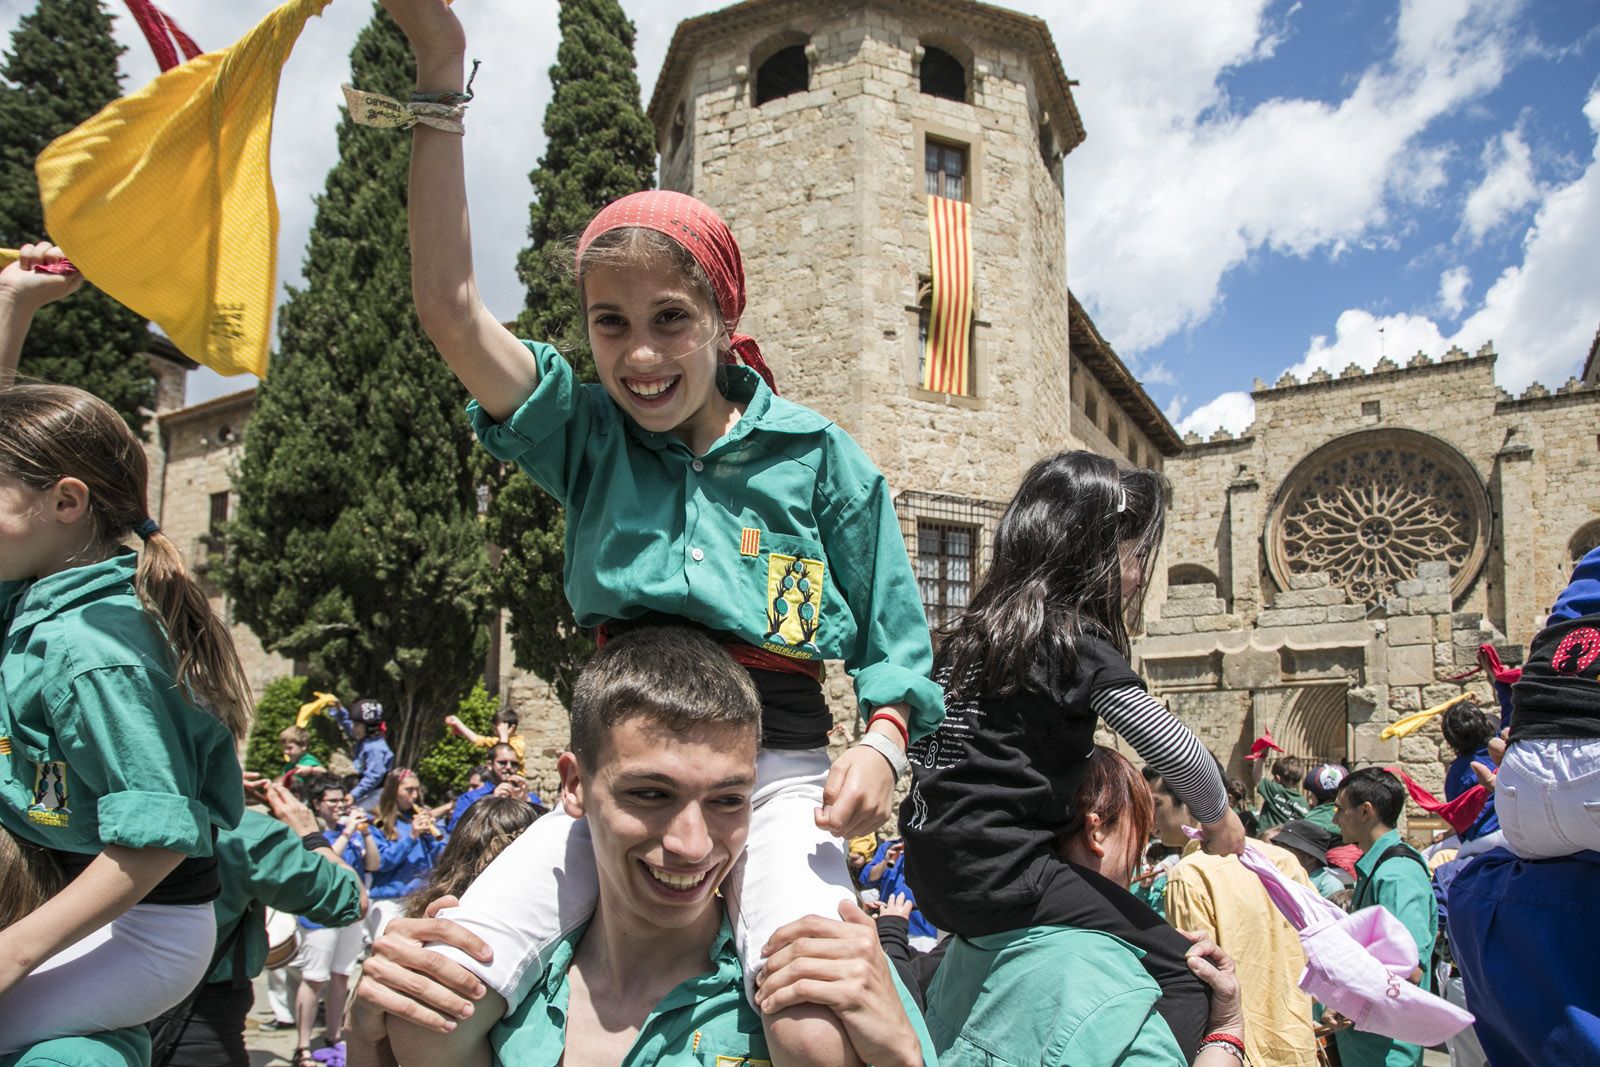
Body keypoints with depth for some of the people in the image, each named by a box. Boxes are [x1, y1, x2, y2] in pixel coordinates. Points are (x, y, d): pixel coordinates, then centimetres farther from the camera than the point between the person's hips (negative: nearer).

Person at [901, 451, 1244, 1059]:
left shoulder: (973, 627, 12)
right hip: (1002, 872, -8)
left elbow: (922, 743, 19)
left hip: (933, 870, 8)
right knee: (1183, 970, -4)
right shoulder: (1079, 641, -9)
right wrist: (1218, 817, 9)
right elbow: (1173, 747, -9)